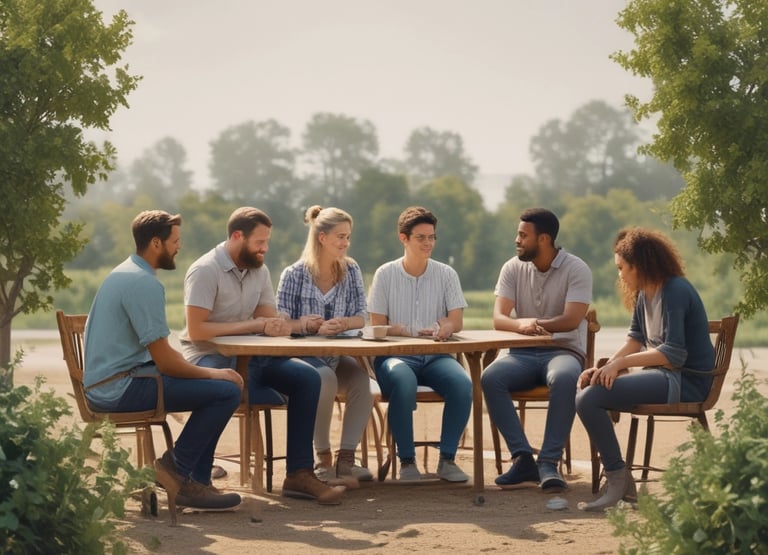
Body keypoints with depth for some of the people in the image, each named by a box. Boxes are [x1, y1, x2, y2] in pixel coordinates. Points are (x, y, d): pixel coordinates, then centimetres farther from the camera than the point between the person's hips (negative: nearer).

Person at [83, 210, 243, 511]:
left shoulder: (123, 274, 17)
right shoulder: (145, 283, -17)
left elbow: (162, 352, 21)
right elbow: (165, 361, -19)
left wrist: (209, 372, 10)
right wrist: (213, 374, -3)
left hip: (105, 383, 11)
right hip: (120, 388, -11)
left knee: (216, 386, 16)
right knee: (226, 391, -16)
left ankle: (195, 482, 12)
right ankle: (176, 469, 0)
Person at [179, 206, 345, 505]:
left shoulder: (259, 270, 11)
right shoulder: (205, 271, -14)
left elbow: (269, 319, 13)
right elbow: (196, 330, -21)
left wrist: (278, 326, -14)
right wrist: (254, 326, -18)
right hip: (209, 357, -7)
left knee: (307, 377, -12)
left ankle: (299, 473, -12)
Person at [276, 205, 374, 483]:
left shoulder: (351, 271, 8)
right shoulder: (294, 274, -3)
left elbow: (361, 316, 5)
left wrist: (344, 323, -19)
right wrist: (310, 325, -27)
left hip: (337, 356, 4)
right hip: (301, 356, -4)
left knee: (361, 377, -28)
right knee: (325, 378, -35)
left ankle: (346, 458, -20)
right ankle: (322, 458, -23)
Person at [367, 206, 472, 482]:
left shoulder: (446, 274, 9)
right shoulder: (385, 274, 4)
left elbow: (457, 322, 4)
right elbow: (378, 327, 0)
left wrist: (446, 327, -23)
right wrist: (415, 333, -18)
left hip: (435, 356, 2)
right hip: (395, 356, -2)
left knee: (462, 384, -30)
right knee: (403, 382, -37)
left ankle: (447, 459, -17)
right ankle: (406, 460, -23)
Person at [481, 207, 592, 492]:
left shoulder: (576, 269, -4)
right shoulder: (513, 268, 6)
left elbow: (571, 320, -16)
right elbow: (498, 318, -6)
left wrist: (536, 324, -25)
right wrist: (521, 324, -28)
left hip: (563, 351, -3)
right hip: (522, 354, 3)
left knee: (565, 379, -39)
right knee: (490, 378, -30)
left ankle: (548, 463, -34)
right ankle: (523, 458, -28)